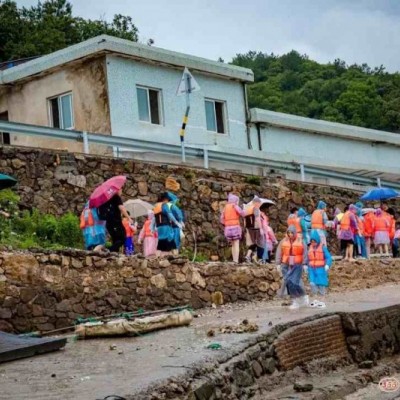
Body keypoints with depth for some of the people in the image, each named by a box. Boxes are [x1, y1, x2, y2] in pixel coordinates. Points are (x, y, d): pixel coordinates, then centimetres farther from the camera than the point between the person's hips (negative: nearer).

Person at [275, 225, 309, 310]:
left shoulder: (300, 241, 0)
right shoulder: (284, 241, 5)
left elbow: (304, 253, 1)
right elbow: (279, 253, 6)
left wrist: (305, 264, -4)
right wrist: (278, 264, 2)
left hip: (297, 266, -3)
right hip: (286, 265, 3)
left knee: (294, 283, -10)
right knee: (289, 283, 1)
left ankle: (296, 302, 3)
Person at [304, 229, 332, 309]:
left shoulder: (323, 247, -6)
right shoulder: (310, 248, 9)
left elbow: (328, 257, -10)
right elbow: (308, 258, 18)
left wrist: (327, 265, -23)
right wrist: (306, 266, 12)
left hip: (321, 269, -4)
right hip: (312, 269, 4)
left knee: (321, 285, -2)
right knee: (313, 284, -3)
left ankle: (322, 301, 5)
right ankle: (315, 300, 9)